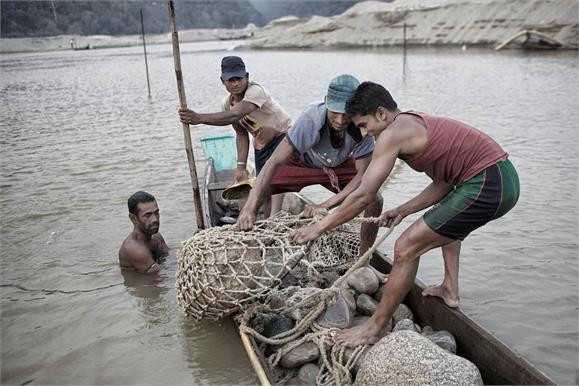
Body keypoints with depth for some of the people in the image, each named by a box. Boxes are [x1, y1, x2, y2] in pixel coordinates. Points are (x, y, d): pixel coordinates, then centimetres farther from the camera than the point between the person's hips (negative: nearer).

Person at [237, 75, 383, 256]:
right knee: (256, 192, -19)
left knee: (375, 200, -18)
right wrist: (249, 208, -51)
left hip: (341, 165, 2)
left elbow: (363, 174, -28)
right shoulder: (311, 118, -40)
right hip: (303, 160, -1)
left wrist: (326, 205, -41)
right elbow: (275, 161, -43)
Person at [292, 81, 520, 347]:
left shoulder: (393, 133, -9)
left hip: (486, 184, -10)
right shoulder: (416, 123, 20)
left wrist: (318, 228, -4)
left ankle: (375, 328, 5)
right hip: (503, 177, 11)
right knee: (447, 222, 38)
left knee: (406, 249, -7)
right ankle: (450, 291, 38)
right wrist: (403, 210, 19)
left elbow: (363, 196, -13)